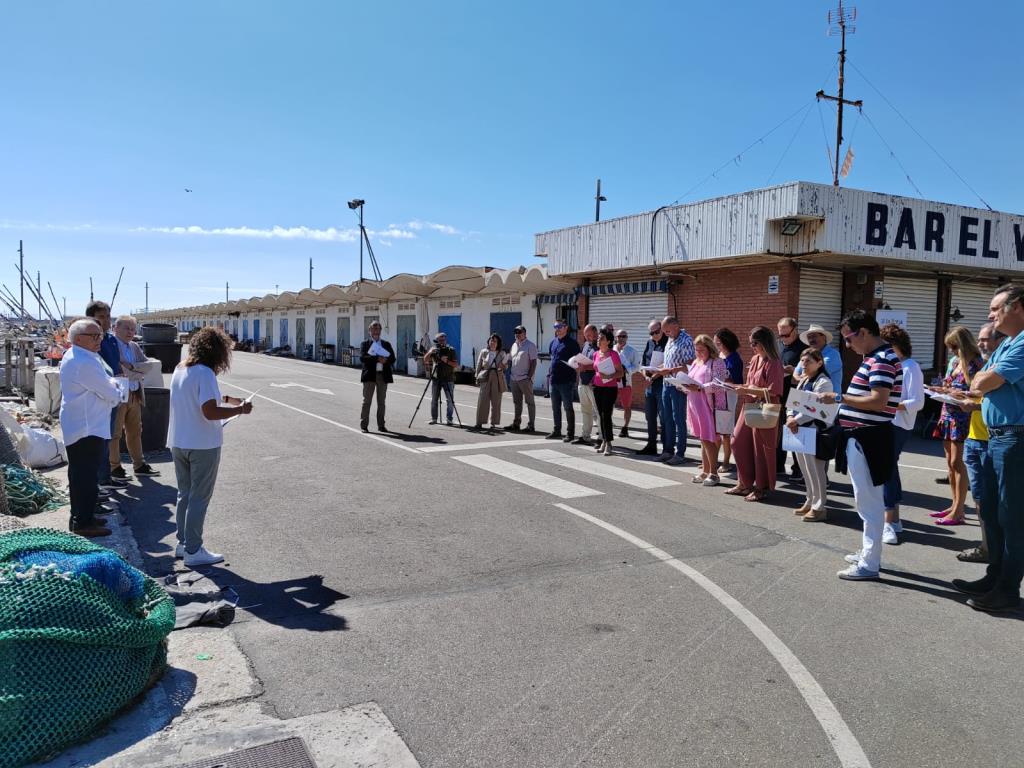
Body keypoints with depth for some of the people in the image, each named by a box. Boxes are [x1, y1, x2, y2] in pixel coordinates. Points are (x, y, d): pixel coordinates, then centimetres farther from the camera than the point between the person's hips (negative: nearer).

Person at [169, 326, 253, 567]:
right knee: (199, 499, 3)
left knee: (185, 495, 19)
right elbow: (210, 412, -26)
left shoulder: (180, 369, 7)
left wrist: (227, 399, 20)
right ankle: (193, 551, 9)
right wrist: (240, 409, -14)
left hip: (178, 443, 8)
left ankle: (183, 543, 28)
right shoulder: (205, 373, -19)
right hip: (202, 446, -8)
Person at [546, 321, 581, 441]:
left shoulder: (572, 343, -8)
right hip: (554, 380, 7)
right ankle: (557, 431, 25)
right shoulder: (553, 342, 13)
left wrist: (574, 378, -16)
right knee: (555, 407, 14)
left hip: (566, 381, -7)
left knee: (568, 407, -2)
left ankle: (570, 433, 5)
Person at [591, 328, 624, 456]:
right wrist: (593, 380, 9)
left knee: (606, 415, -10)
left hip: (610, 388, -6)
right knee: (600, 415, 9)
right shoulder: (596, 354, 10)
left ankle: (608, 443, -4)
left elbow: (621, 373, -11)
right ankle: (604, 441, 18)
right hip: (597, 388, 6)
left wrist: (608, 376, -24)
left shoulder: (613, 354, -10)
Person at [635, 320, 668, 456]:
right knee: (650, 416, 13)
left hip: (662, 384, -7)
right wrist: (646, 377, -2)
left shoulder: (668, 343, -8)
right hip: (649, 385, 7)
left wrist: (654, 377, -16)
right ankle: (651, 446, 24)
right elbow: (643, 363, 15)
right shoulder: (649, 343, 14)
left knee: (664, 418, -4)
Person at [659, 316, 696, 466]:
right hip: (666, 384, 9)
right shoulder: (670, 340, 13)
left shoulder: (686, 341, -13)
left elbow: (689, 365, -20)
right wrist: (660, 369, 6)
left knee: (679, 420, -2)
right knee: (666, 419, 12)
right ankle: (669, 450, 22)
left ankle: (680, 454, 5)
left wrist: (670, 371, -23)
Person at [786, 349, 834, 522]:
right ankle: (810, 501, 27)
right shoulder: (803, 381, 16)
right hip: (799, 430, 8)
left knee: (815, 469, -3)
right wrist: (790, 418, -6)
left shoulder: (823, 382, -11)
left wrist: (796, 420, -18)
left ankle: (819, 507, 6)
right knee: (805, 468, 15)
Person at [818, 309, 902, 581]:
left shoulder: (882, 359, -17)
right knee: (868, 500, 18)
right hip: (861, 437, 11)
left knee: (868, 502, -5)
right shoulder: (874, 358, 16)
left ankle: (869, 564, 2)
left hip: (869, 439, -11)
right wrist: (843, 400, 9)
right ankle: (868, 553, 30)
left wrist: (839, 397, -20)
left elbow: (878, 401, -25)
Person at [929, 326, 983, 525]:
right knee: (950, 462, 12)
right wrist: (942, 389, 7)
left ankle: (958, 511, -2)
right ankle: (955, 505, 21)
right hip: (948, 413, 8)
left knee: (957, 462, -7)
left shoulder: (974, 364, -11)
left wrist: (949, 391, -18)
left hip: (961, 416, -8)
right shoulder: (957, 362, 13)